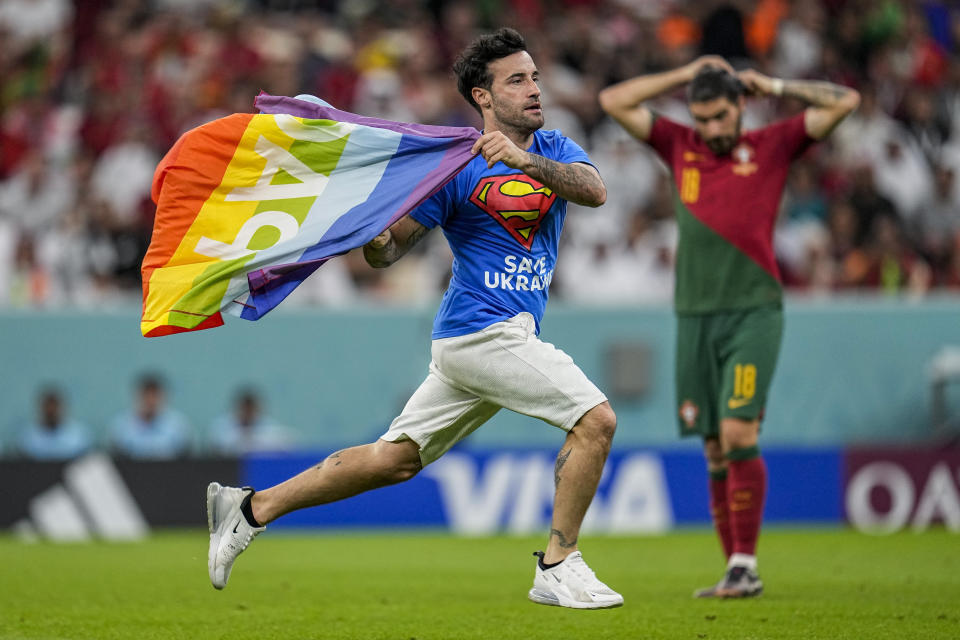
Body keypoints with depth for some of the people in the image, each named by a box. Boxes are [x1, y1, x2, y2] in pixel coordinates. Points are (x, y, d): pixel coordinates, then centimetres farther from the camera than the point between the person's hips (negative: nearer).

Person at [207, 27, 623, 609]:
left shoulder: (554, 149, 11)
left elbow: (595, 191, -11)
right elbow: (392, 247, -4)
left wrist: (527, 161, -26)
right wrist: (373, 238, -27)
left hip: (508, 336, 7)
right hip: (483, 329, -7)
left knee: (394, 460, 9)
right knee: (595, 420, -14)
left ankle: (251, 508, 16)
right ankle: (558, 570, -6)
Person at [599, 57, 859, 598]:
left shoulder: (773, 147, 6)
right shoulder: (680, 147, 13)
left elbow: (845, 101, 2)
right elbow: (614, 101, 14)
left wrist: (774, 86, 6)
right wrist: (685, 75, 12)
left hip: (753, 313, -4)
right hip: (695, 317, 4)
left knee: (738, 435, -15)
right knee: (716, 451, 3)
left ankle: (746, 566, -12)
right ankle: (737, 573, 7)